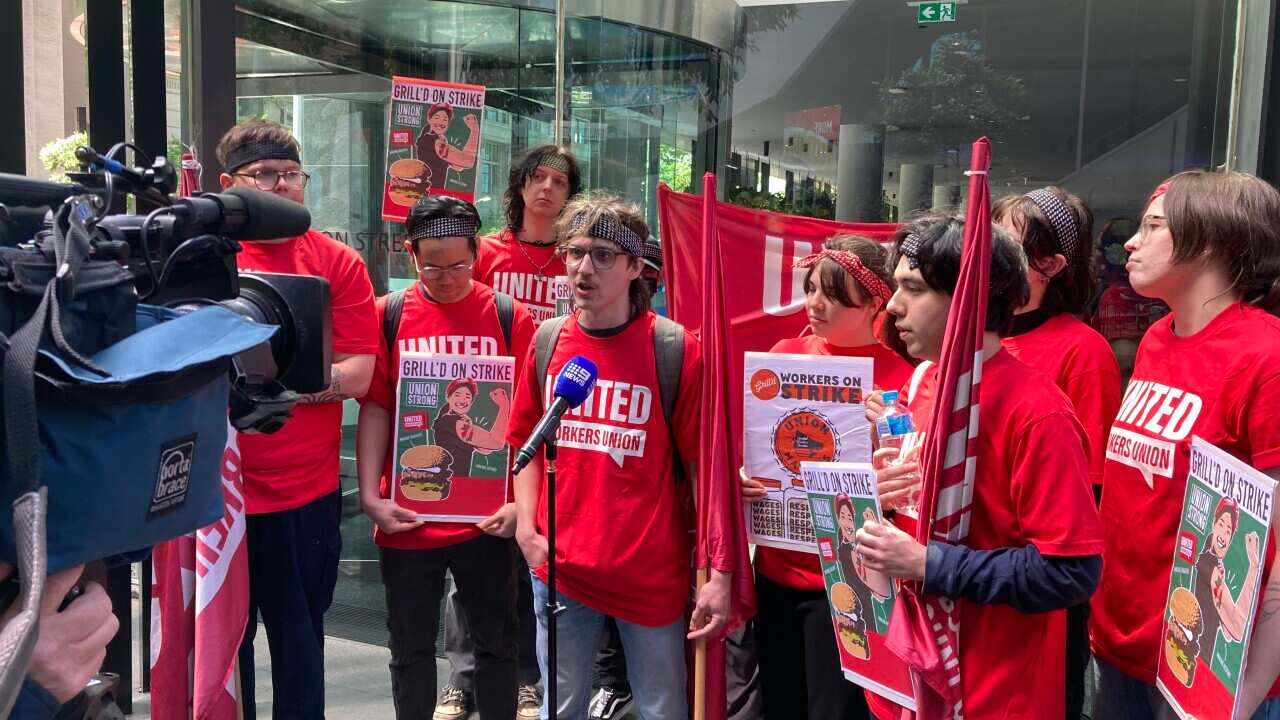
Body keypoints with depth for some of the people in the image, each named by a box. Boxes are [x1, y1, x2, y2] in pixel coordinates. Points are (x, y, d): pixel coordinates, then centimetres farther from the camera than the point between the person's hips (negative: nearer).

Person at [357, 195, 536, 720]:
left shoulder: (510, 318, -1)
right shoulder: (388, 315, 2)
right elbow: (375, 410, 2)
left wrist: (521, 501, -8)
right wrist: (370, 496, -6)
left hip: (486, 518, -1)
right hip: (406, 518, 1)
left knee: (496, 643, 12)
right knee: (411, 648, 14)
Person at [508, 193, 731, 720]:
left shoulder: (675, 348, -10)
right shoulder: (549, 341, 3)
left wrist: (720, 572, -12)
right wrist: (526, 528, 1)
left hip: (652, 573, -3)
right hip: (559, 568, 4)